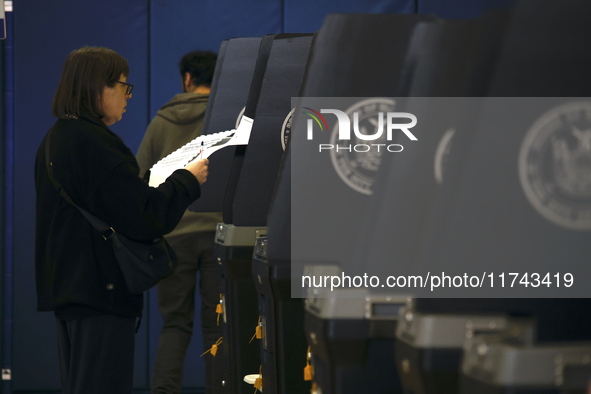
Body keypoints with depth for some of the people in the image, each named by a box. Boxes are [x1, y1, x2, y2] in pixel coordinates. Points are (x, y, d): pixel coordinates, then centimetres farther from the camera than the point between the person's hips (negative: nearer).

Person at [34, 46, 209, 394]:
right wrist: (188, 180, -6)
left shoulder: (55, 140, 13)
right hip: (102, 290, -10)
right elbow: (146, 217, -20)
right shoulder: (95, 143, -18)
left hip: (67, 284, 10)